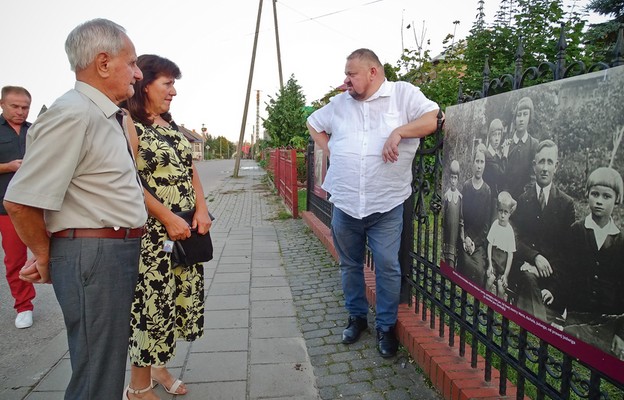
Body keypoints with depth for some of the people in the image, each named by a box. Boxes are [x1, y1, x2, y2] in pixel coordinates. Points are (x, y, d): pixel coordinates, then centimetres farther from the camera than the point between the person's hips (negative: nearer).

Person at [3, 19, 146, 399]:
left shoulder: (110, 117, 12)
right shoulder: (73, 114, -17)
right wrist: (47, 258, -5)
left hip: (120, 251, 9)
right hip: (93, 254, -9)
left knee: (111, 360, 23)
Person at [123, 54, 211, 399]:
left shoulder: (170, 126, 14)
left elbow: (191, 170, 13)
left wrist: (201, 210, -1)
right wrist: (169, 219, -18)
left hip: (185, 228, 8)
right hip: (151, 232, -8)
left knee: (179, 294, 13)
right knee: (151, 301, 0)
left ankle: (158, 366, 32)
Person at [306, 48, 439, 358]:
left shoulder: (403, 94, 0)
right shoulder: (340, 103, 11)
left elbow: (435, 118, -9)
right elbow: (314, 124, 25)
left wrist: (399, 131, -20)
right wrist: (329, 151, 11)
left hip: (386, 205, -4)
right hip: (344, 203, 4)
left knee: (387, 266, 1)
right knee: (350, 265, 15)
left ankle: (386, 326, 20)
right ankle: (357, 317, 34)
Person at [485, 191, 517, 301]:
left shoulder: (510, 231, -13)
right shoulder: (495, 224, -7)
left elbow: (510, 255, -8)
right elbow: (489, 244, 0)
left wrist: (506, 274, -8)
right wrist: (490, 264, -4)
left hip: (504, 262, -2)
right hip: (493, 258, 2)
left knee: (501, 286, -6)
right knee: (490, 279, -12)